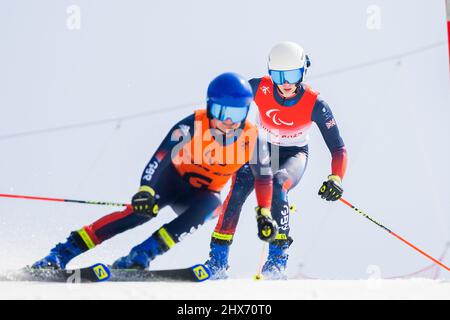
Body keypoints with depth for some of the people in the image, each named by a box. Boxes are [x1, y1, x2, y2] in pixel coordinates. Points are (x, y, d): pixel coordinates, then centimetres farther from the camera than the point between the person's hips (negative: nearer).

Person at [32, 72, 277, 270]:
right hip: (174, 179, -2)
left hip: (204, 195, 2)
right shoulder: (191, 127, -28)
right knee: (142, 209, -28)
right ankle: (62, 254, -28)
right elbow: (158, 161, -32)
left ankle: (141, 256, -36)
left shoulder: (252, 139, -21)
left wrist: (264, 214, -3)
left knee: (209, 205, -33)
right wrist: (145, 190, -48)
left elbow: (264, 176, -2)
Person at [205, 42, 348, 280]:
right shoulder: (260, 88, -23)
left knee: (276, 186, -33)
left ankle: (277, 259, -22)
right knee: (238, 189, -25)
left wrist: (336, 179, -40)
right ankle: (218, 260, -18)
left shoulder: (314, 105, -26)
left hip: (294, 156, -2)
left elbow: (338, 148, -24)